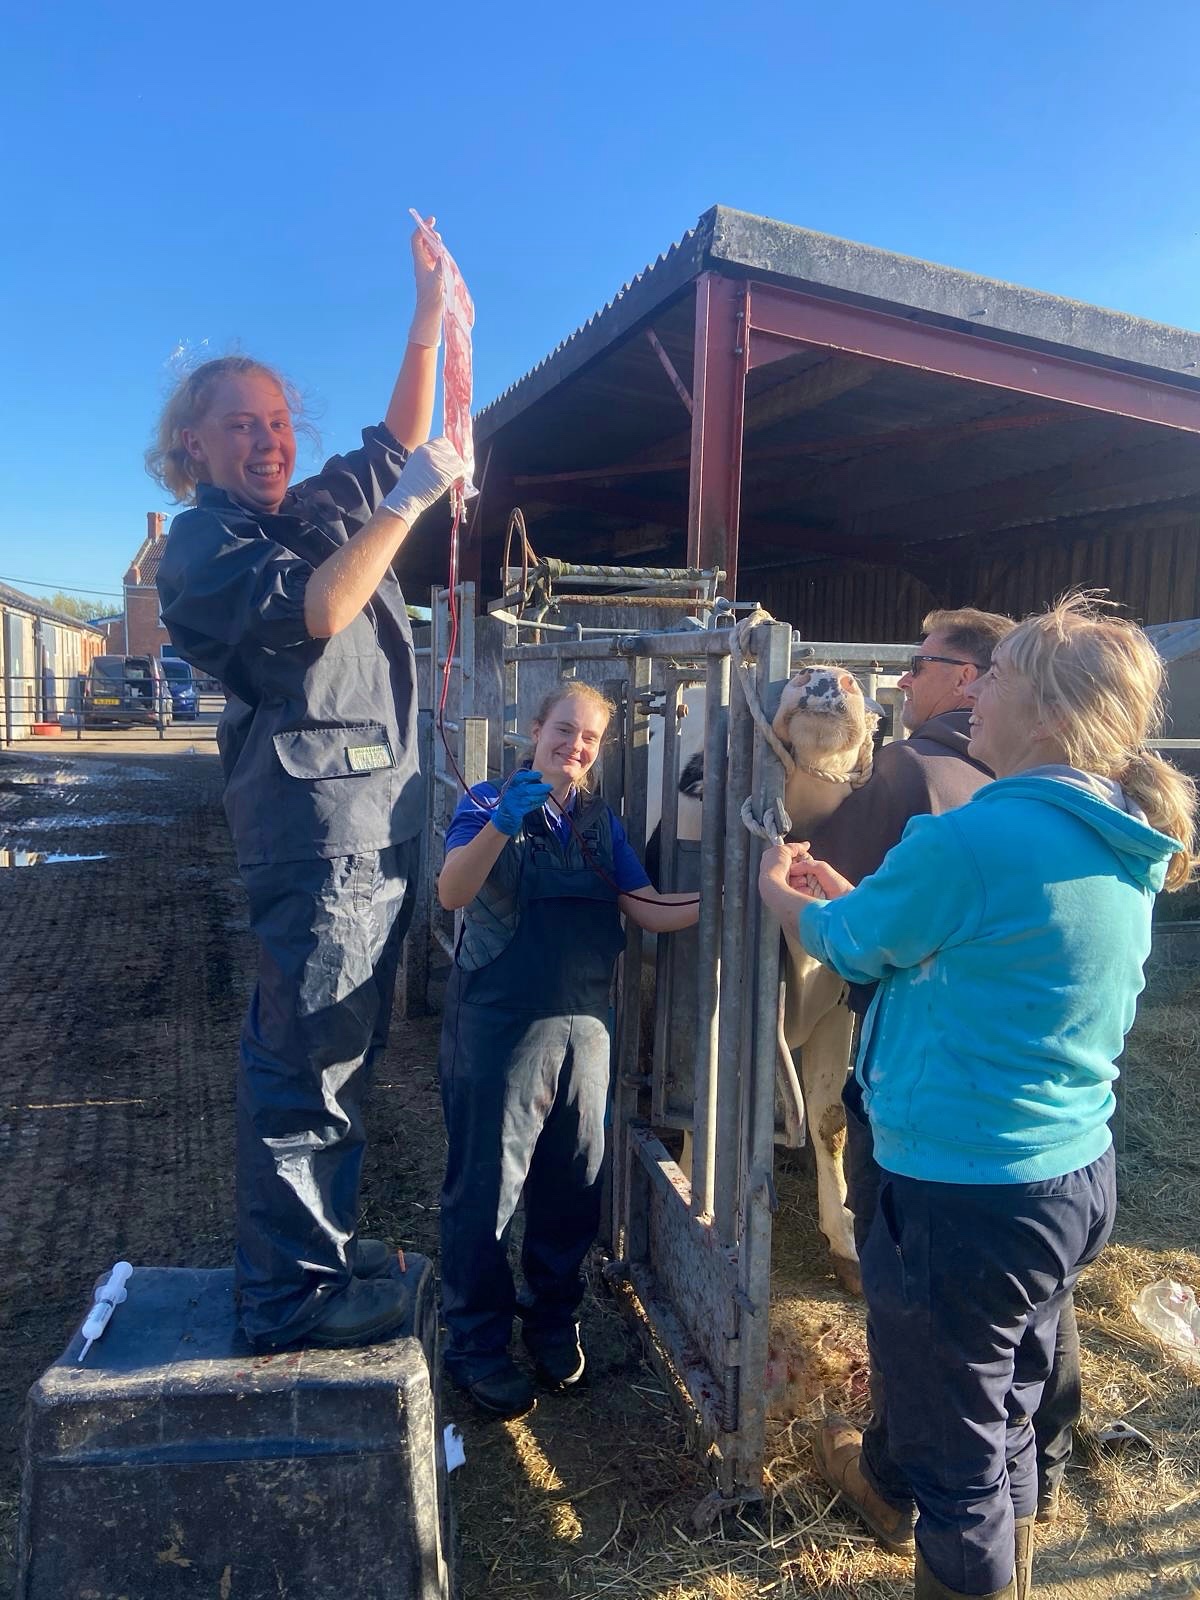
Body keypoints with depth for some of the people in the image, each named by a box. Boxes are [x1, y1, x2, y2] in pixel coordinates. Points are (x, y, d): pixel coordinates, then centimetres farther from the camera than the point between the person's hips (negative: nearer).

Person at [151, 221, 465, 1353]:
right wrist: (409, 501, -15)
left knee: (339, 1041, 14)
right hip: (314, 805, -9)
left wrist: (428, 326, 19)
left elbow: (394, 447, 28)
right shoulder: (203, 540, -3)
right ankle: (290, 1293, 4)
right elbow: (312, 610, -20)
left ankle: (318, 1240, 27)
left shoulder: (318, 512, 20)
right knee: (306, 1051, -7)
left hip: (379, 805, 9)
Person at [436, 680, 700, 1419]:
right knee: (487, 1189, 4)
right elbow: (452, 893, -21)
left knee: (573, 1187, 16)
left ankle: (554, 1320, 37)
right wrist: (502, 823, -36)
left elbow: (648, 909, 6)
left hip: (585, 1023, 5)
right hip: (501, 1023, -5)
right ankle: (479, 1344, 22)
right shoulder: (491, 801, -6)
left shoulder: (600, 818, 9)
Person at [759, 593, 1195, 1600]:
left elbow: (850, 946, -7)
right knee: (1007, 1424, 27)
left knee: (954, 1461, 12)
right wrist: (845, 896, 16)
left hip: (963, 1195, -9)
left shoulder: (978, 837, -24)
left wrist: (781, 894, 12)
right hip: (1076, 1179, 9)